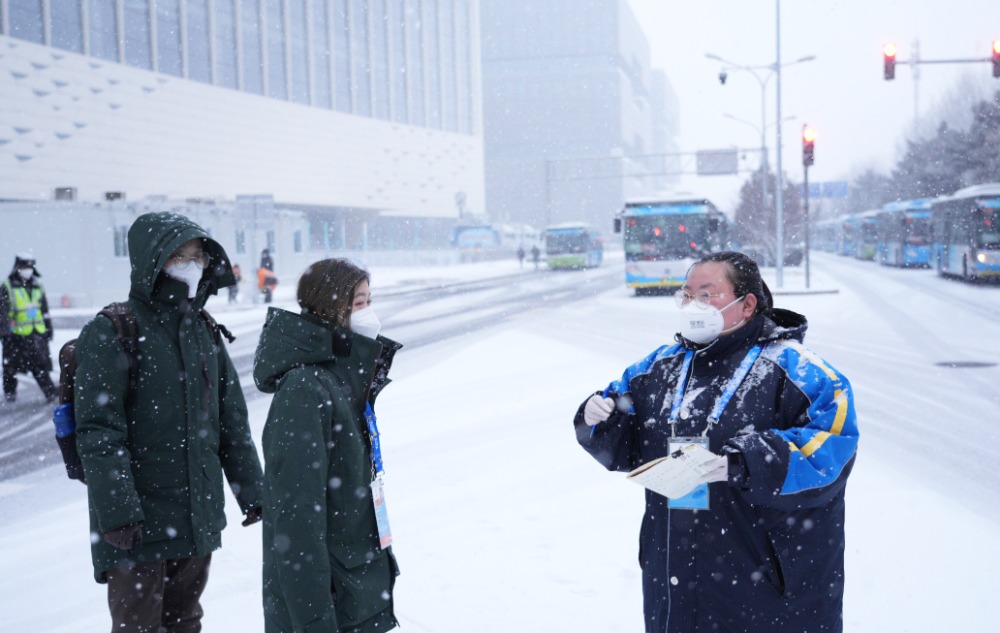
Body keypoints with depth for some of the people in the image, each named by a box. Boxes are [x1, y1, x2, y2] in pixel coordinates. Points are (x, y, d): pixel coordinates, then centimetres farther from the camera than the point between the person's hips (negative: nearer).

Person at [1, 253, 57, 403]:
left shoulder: (38, 287, 13)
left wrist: (48, 328, 18)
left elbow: (45, 310, 19)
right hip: (15, 334, -2)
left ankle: (51, 392, -6)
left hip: (36, 333, 3)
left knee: (41, 364, -4)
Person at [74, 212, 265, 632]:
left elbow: (232, 421, 13)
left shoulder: (204, 331, 10)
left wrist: (252, 491, 11)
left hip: (199, 517, 6)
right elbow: (98, 432, -16)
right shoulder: (110, 334, -11)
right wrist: (116, 512, -22)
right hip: (138, 523, -6)